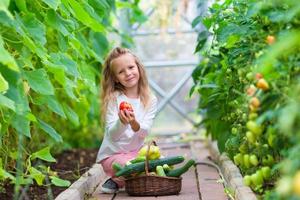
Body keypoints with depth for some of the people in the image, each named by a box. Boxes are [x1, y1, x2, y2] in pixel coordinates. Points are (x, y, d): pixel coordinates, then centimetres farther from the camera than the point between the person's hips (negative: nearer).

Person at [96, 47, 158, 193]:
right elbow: (112, 135, -16)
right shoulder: (113, 98, -11)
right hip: (112, 155, -4)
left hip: (136, 151, 4)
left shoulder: (150, 100, -3)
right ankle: (116, 181, 3)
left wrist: (134, 123, -36)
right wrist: (122, 123, -37)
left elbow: (144, 132, -13)